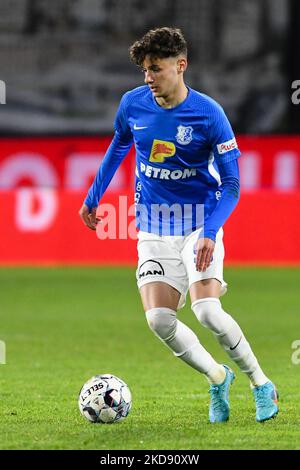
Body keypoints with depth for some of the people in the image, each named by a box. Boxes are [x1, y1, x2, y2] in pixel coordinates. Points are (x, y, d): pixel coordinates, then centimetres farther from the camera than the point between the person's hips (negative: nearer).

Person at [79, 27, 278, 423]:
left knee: (207, 311, -22)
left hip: (199, 222, -4)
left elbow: (231, 185, -13)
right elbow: (118, 146, 19)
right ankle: (217, 379, 11)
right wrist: (92, 198, 23)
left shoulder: (208, 114, -15)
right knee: (159, 319, -14)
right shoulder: (133, 104, -3)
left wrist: (209, 234, -27)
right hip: (154, 230, 4)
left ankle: (261, 385, 0)